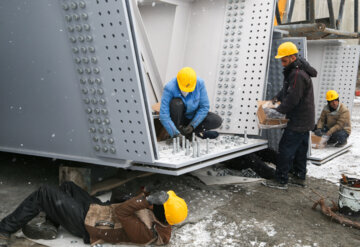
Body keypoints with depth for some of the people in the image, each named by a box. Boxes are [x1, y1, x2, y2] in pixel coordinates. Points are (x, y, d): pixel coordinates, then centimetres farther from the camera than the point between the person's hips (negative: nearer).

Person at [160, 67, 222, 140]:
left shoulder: (200, 83, -22)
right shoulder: (170, 88, -29)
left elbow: (204, 107, -15)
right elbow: (164, 116, -31)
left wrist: (192, 125, -22)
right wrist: (176, 134, -37)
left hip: (194, 116, 2)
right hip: (178, 117, -2)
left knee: (217, 121, -21)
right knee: (176, 102, -34)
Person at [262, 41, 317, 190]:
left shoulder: (297, 74, -24)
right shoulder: (294, 70, 10)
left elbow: (292, 99, -25)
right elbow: (287, 90, 23)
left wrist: (278, 111, -14)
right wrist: (277, 98, 8)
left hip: (298, 121, -11)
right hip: (305, 120, 11)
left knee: (286, 148, -5)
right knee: (300, 149, 17)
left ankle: (281, 180, 1)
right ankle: (299, 177, 29)